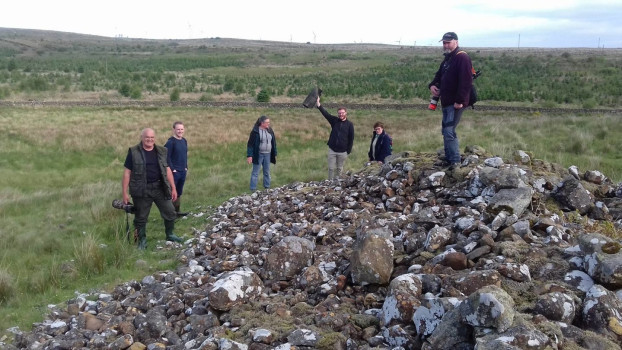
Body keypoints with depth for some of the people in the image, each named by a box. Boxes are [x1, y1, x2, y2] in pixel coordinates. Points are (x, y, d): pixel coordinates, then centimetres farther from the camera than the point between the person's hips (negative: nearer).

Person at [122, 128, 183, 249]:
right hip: (142, 190, -3)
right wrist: (125, 192, -7)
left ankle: (170, 235, 29)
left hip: (160, 188, 3)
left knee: (170, 212, 7)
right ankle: (142, 240, 24)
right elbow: (127, 172, -3)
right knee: (141, 217, 6)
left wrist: (173, 188, 8)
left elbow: (167, 170, 11)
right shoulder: (134, 152, -4)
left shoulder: (161, 151, 6)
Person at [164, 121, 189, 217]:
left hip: (183, 171, 7)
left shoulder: (184, 141, 10)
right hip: (174, 172, -7)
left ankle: (177, 211, 24)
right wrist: (172, 169, -16)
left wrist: (186, 167, 12)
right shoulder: (170, 142, -12)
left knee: (179, 192, 15)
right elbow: (167, 157, -15)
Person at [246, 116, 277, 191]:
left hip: (267, 155, 6)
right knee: (255, 173, -1)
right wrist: (249, 156, -16)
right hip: (258, 155, -5)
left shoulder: (270, 131, 6)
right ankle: (253, 189, 3)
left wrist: (274, 154, 12)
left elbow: (273, 142, 13)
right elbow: (250, 144, -12)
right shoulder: (255, 131, -11)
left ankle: (267, 187, 23)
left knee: (267, 172, 13)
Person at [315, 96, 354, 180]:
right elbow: (326, 114, -10)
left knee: (339, 168, 9)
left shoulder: (350, 124, -2)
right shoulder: (334, 121, 3)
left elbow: (351, 138, -1)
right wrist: (319, 105, -24)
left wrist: (348, 151, -5)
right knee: (331, 168, 5)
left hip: (343, 151, -2)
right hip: (332, 150, 2)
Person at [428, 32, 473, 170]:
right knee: (445, 131, 15)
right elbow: (439, 75, 25)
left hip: (456, 103, -10)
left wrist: (460, 100, -26)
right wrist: (432, 85, 3)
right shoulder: (447, 59, 17)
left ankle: (455, 161, -7)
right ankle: (448, 159, 25)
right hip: (446, 102, 10)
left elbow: (466, 81, -23)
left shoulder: (462, 58, -15)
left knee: (449, 131, -14)